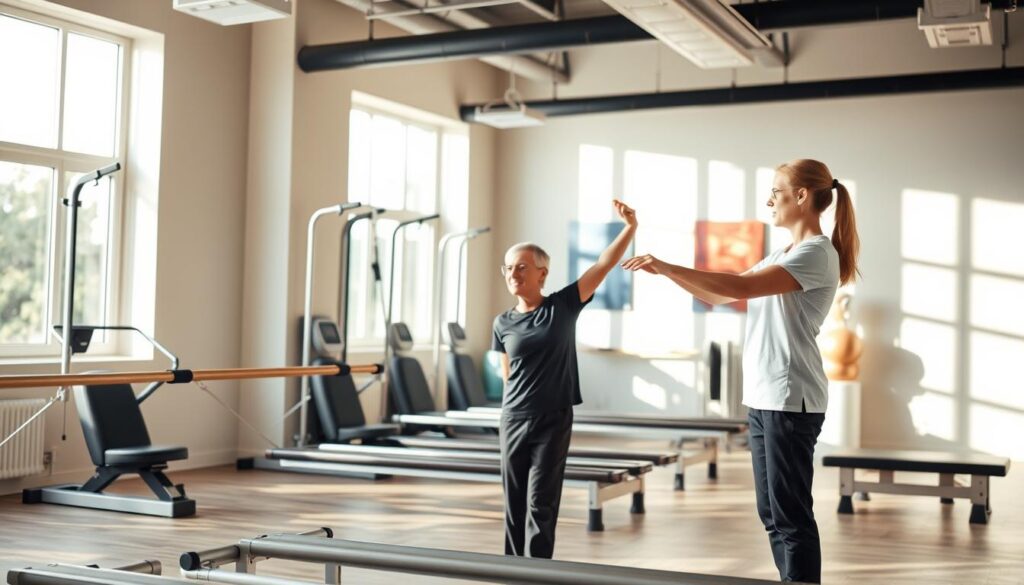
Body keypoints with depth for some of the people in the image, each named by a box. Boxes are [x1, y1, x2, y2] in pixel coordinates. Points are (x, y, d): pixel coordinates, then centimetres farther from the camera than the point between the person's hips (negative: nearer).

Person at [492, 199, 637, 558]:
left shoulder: (563, 307, -5)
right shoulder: (503, 324, 2)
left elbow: (603, 266, -12)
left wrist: (630, 227, -21)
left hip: (553, 422, -3)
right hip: (513, 421, 3)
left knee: (540, 505, -1)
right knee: (514, 505, 9)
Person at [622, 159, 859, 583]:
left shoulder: (817, 254, -12)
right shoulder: (782, 255, 17)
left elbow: (742, 287, -23)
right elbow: (720, 296, 19)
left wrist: (668, 267, -20)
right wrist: (667, 272, 8)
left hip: (790, 400, -9)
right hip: (763, 397, 9)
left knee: (790, 513, -4)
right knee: (772, 512, 12)